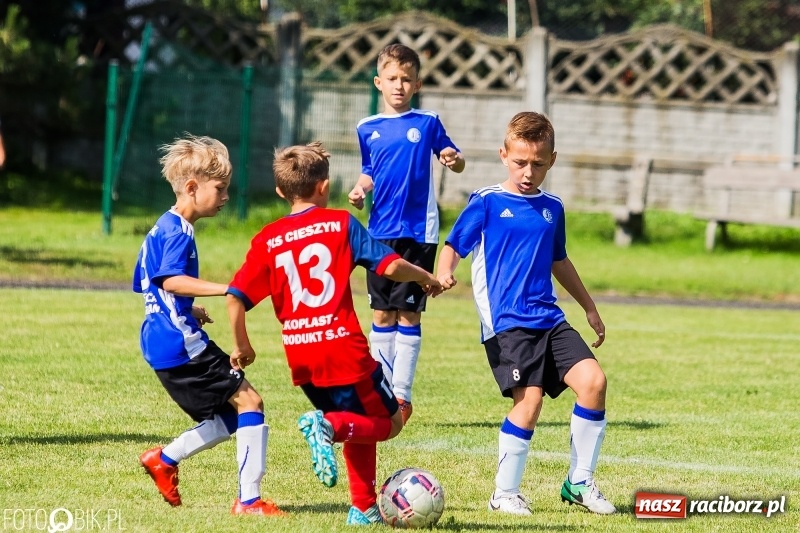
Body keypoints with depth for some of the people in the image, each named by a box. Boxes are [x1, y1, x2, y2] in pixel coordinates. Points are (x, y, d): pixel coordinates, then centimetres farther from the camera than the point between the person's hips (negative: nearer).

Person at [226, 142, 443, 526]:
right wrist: (425, 277, 13)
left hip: (300, 360, 5)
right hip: (344, 350, -5)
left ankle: (364, 509, 16)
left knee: (359, 427, 24)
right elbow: (390, 266, -7)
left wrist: (241, 346, 15)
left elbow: (235, 297, 1)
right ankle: (329, 425, -17)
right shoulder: (341, 224, -2)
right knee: (390, 421, 11)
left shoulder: (266, 241, 6)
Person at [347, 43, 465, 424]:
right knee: (382, 313, 6)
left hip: (419, 231, -3)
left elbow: (453, 158, 3)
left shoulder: (427, 124, 1)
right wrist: (360, 190, -3)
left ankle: (402, 394, 2)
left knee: (408, 313, -2)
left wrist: (454, 160, -19)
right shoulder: (368, 129, 8)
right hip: (381, 231, 3)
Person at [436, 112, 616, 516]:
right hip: (505, 322, -5)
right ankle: (504, 494, -2)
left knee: (592, 380, -12)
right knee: (529, 398, -19)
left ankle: (580, 482, 3)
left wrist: (590, 309, 36)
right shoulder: (487, 203, -1)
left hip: (549, 318, 6)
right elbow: (454, 246, -3)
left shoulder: (552, 209, 15)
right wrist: (443, 273, -26)